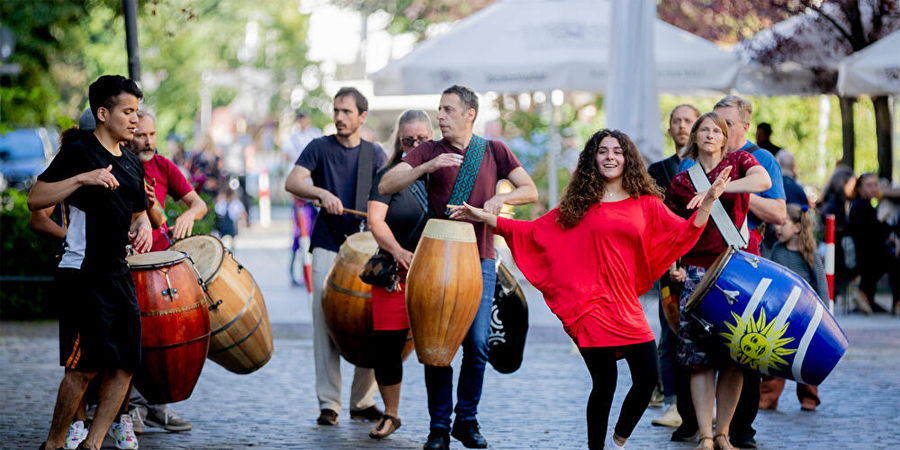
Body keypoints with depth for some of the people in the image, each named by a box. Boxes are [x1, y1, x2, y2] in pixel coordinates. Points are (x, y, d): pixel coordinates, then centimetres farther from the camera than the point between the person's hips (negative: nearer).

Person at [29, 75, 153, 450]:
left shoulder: (132, 164, 15)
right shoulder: (78, 150, -7)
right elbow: (35, 199, -13)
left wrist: (143, 226, 4)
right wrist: (83, 179, -24)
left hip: (119, 274, 8)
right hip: (83, 274, -8)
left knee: (125, 364, 3)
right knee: (86, 365, -9)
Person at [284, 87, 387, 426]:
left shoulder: (375, 154, 12)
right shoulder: (320, 148, 6)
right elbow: (292, 182, -7)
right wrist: (322, 193, -25)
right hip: (327, 248, -2)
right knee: (326, 324, -5)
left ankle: (363, 401, 10)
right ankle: (328, 404, -1)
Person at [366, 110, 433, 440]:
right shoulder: (388, 176, 3)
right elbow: (376, 221, -10)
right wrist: (398, 251, -27)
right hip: (396, 274, 0)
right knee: (387, 344, -1)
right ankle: (390, 414, 19)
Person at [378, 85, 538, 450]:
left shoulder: (494, 151, 8)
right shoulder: (429, 152, 4)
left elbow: (530, 190, 6)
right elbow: (385, 186, -7)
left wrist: (500, 198, -13)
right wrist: (427, 167, -20)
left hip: (479, 261, 1)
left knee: (477, 343, -3)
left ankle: (467, 420, 13)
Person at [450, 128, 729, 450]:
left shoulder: (645, 204, 11)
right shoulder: (580, 203, 8)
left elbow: (683, 233, 10)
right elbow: (535, 231, 11)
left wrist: (709, 200, 0)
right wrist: (485, 218, 8)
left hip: (627, 304, 3)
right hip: (592, 304, -2)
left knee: (648, 377, -3)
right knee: (605, 384, -4)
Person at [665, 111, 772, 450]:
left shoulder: (739, 161, 7)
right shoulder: (680, 183, 11)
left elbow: (763, 180, -15)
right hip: (698, 271, 1)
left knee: (734, 357, -1)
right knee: (700, 358, -6)